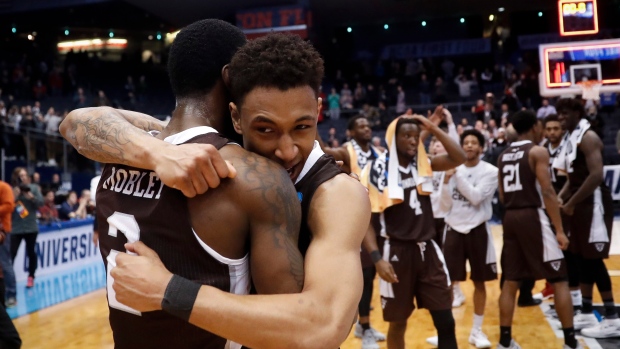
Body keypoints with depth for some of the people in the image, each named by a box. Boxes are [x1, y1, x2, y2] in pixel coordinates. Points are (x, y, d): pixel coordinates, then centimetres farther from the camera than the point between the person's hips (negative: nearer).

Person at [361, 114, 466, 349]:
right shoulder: (378, 170, -8)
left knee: (446, 321, 6)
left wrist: (433, 128, -6)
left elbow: (459, 158, -3)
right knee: (398, 323, 9)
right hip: (398, 252, -4)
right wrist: (377, 258, -18)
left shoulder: (424, 165, 6)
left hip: (428, 250, 4)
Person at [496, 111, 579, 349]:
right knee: (559, 280, 3)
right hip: (532, 216, -7)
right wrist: (559, 229, -14)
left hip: (510, 218, 7)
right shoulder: (538, 151, -7)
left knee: (511, 281, 11)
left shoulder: (503, 155, 13)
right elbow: (547, 192, -15)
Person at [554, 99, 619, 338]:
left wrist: (571, 203, -19)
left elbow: (596, 175, -24)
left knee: (594, 260, -7)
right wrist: (560, 198, 5)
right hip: (579, 206, 10)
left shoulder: (588, 137, -14)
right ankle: (586, 313, 22)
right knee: (582, 259, 12)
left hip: (594, 205, -10)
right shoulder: (571, 139, 15)